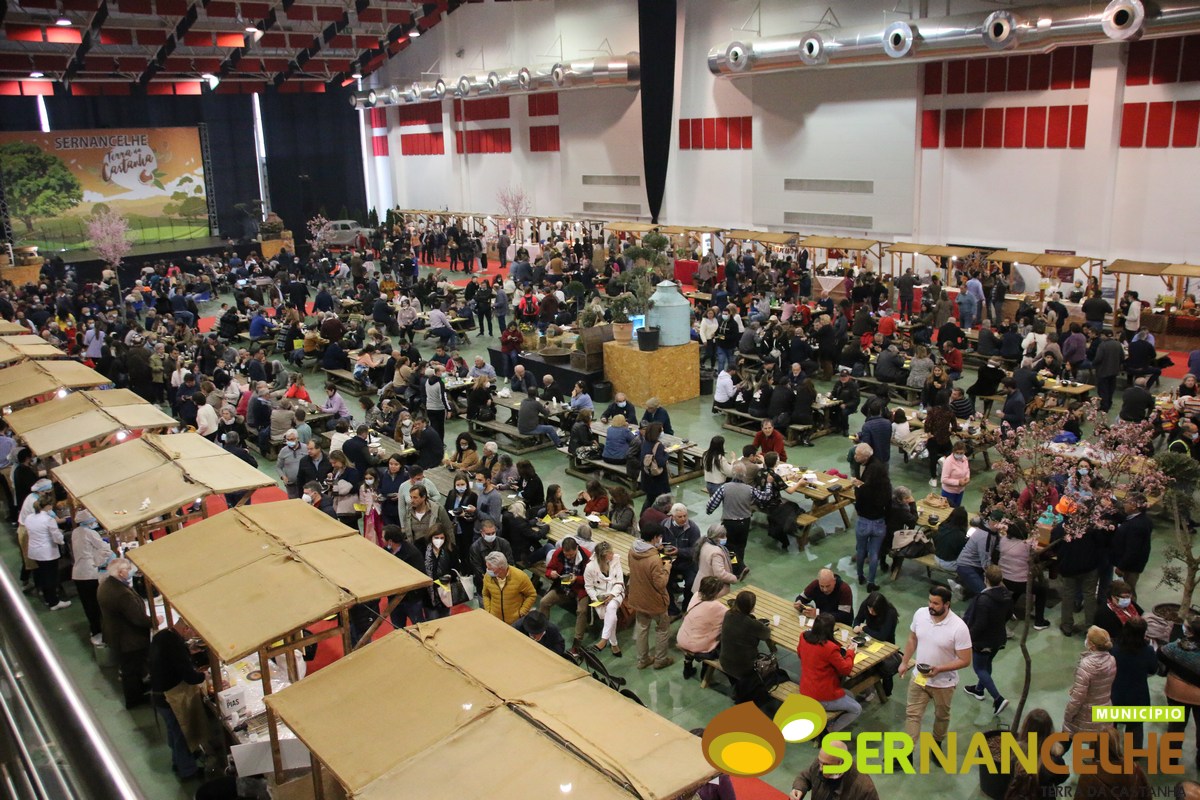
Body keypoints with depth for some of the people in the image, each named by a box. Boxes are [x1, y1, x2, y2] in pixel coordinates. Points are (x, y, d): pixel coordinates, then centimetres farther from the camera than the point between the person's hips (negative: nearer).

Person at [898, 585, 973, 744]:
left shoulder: (959, 627, -27)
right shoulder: (920, 614, -13)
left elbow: (965, 661, -21)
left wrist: (939, 669, -30)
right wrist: (904, 662, 7)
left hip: (943, 682, -3)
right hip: (918, 677, 3)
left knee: (941, 716, 22)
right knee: (912, 714, 7)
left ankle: (937, 743, 48)